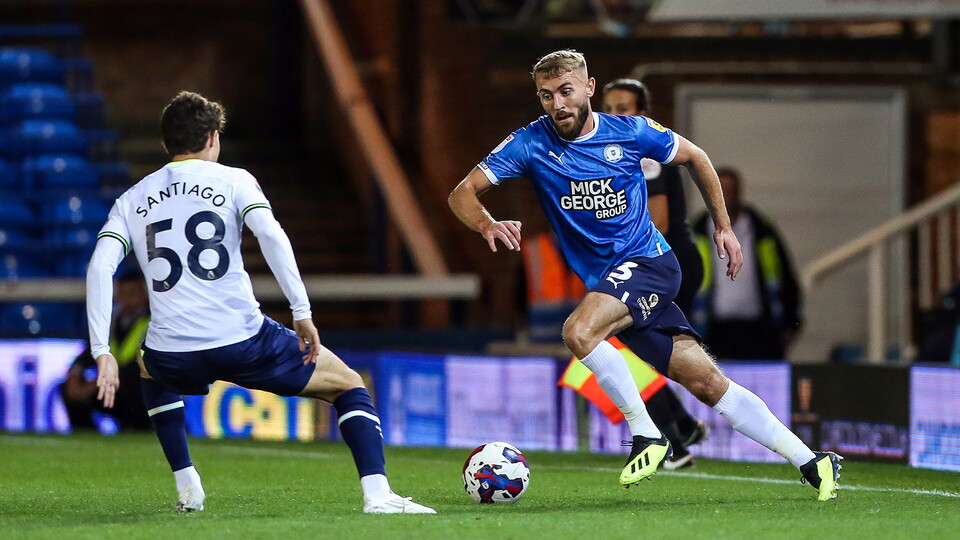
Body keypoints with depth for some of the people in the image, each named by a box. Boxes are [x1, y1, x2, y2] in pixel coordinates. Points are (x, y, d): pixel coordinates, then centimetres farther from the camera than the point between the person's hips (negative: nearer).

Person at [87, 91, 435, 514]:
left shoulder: (132, 201, 14)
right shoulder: (231, 180, 7)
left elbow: (99, 267, -1)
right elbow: (270, 235, -12)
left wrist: (102, 353, -2)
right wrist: (302, 314, -12)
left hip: (175, 357, 3)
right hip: (243, 342, -3)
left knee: (152, 374, 41)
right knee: (349, 386, 16)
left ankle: (187, 487, 29)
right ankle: (376, 493, -4)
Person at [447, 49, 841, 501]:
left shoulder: (630, 132, -5)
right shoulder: (531, 143, -3)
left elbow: (694, 157, 13)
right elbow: (462, 194, -6)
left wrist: (723, 226, 13)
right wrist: (488, 225, -27)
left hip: (648, 261, -3)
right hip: (606, 281, 3)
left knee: (579, 331, -30)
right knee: (707, 383, 0)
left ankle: (646, 434, -17)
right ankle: (812, 462, 6)